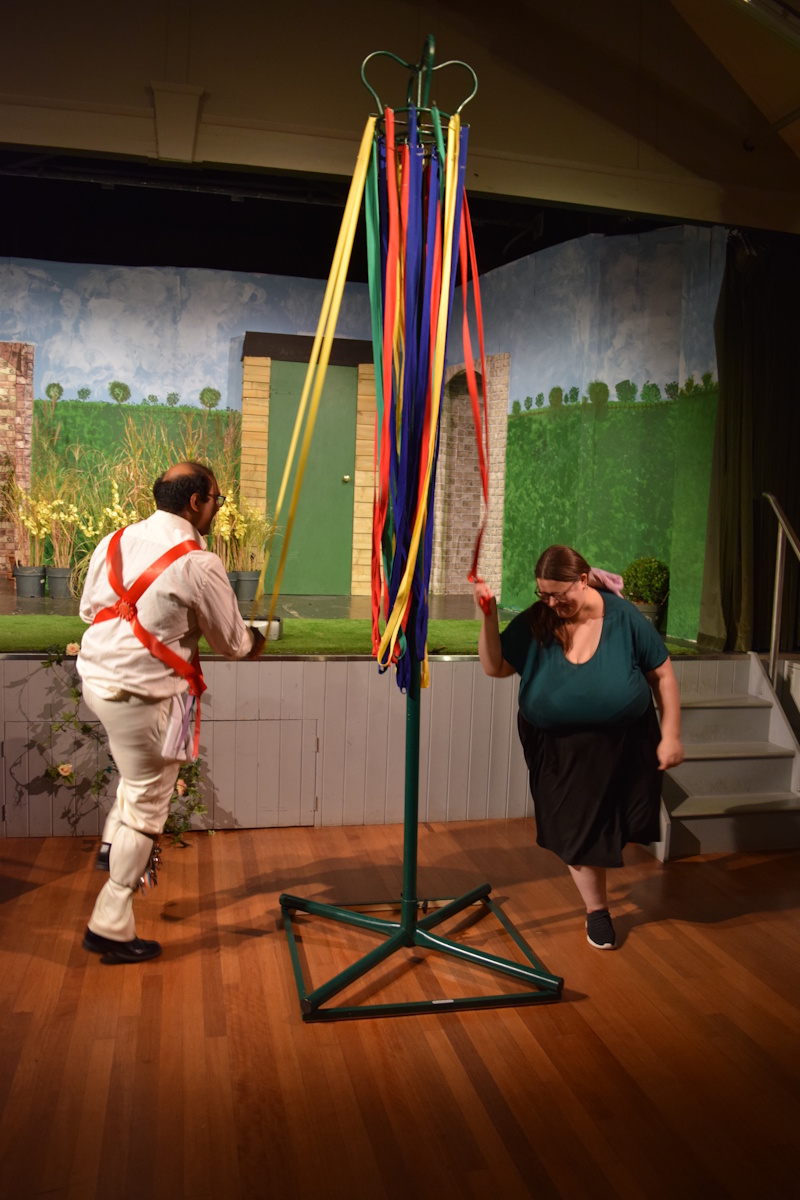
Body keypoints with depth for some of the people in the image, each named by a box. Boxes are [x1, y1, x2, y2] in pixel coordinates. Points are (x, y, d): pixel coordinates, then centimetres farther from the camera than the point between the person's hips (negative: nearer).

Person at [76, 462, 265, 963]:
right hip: (143, 694, -8)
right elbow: (232, 641, -5)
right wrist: (253, 642, 18)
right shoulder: (198, 563, -16)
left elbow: (89, 607, 16)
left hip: (95, 677, 8)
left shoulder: (116, 541, 4)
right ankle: (111, 927, 14)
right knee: (147, 806, 6)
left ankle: (114, 845, 32)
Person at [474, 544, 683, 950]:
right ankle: (597, 910, 32)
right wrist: (488, 616, -28)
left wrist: (671, 736, -10)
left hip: (623, 743, 0)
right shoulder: (534, 624, -14)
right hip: (561, 752, 0)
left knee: (616, 824, 16)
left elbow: (663, 675, -9)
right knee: (579, 830, 10)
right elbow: (495, 667, -14)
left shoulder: (624, 617, -16)